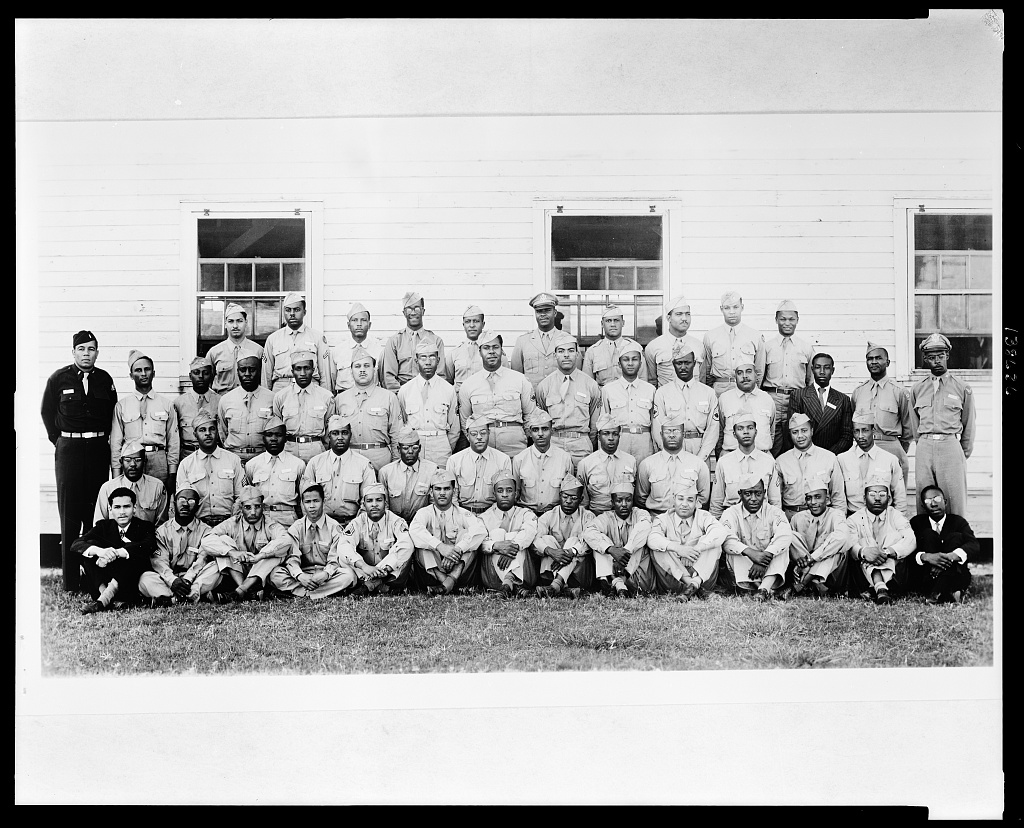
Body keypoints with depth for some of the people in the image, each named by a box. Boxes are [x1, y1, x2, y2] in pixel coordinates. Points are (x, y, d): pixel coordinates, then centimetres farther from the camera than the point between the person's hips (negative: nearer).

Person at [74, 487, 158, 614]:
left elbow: (149, 546, -22)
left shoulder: (144, 527, 2)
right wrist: (99, 551, -31)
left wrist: (116, 553, -35)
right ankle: (103, 592, -29)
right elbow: (76, 545, -8)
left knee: (135, 555, -28)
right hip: (104, 581, 3)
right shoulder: (103, 526, 9)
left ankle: (103, 600, -38)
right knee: (90, 545, -11)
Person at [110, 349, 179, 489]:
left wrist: (172, 474, 3)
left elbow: (173, 441, 9)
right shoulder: (121, 405, 8)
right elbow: (115, 442, 6)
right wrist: (116, 475, 0)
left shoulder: (167, 404, 10)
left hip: (159, 462, 1)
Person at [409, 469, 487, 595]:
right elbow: (414, 529, -17)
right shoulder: (425, 513, 9)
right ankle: (443, 580, -39)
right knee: (422, 541, -20)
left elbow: (480, 530, -15)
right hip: (431, 572, 0)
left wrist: (457, 549, -30)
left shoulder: (463, 514, 9)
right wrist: (440, 546, -32)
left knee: (466, 534, -18)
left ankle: (452, 579, -37)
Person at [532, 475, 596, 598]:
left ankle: (555, 585, -45)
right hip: (552, 571, 1)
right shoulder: (548, 517, 8)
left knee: (573, 541, -21)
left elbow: (589, 541, -16)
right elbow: (535, 541, -11)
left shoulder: (587, 517, 6)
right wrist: (550, 551, -33)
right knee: (548, 539, -18)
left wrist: (571, 552, -35)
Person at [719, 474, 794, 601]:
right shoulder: (731, 513, 0)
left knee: (783, 546, -22)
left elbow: (785, 536, -20)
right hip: (741, 572, 0)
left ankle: (764, 589, -41)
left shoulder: (774, 512, 1)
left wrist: (766, 558, -35)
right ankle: (771, 590, -37)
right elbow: (726, 540, -21)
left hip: (770, 570, 0)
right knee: (733, 551, -26)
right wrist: (750, 552, -38)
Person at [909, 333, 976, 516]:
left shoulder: (962, 388, 5)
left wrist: (964, 453, 10)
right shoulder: (917, 389, 13)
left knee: (955, 500, -5)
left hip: (951, 445, -3)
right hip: (924, 448, 3)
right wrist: (924, 444, 15)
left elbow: (969, 425, 9)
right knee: (923, 501, 2)